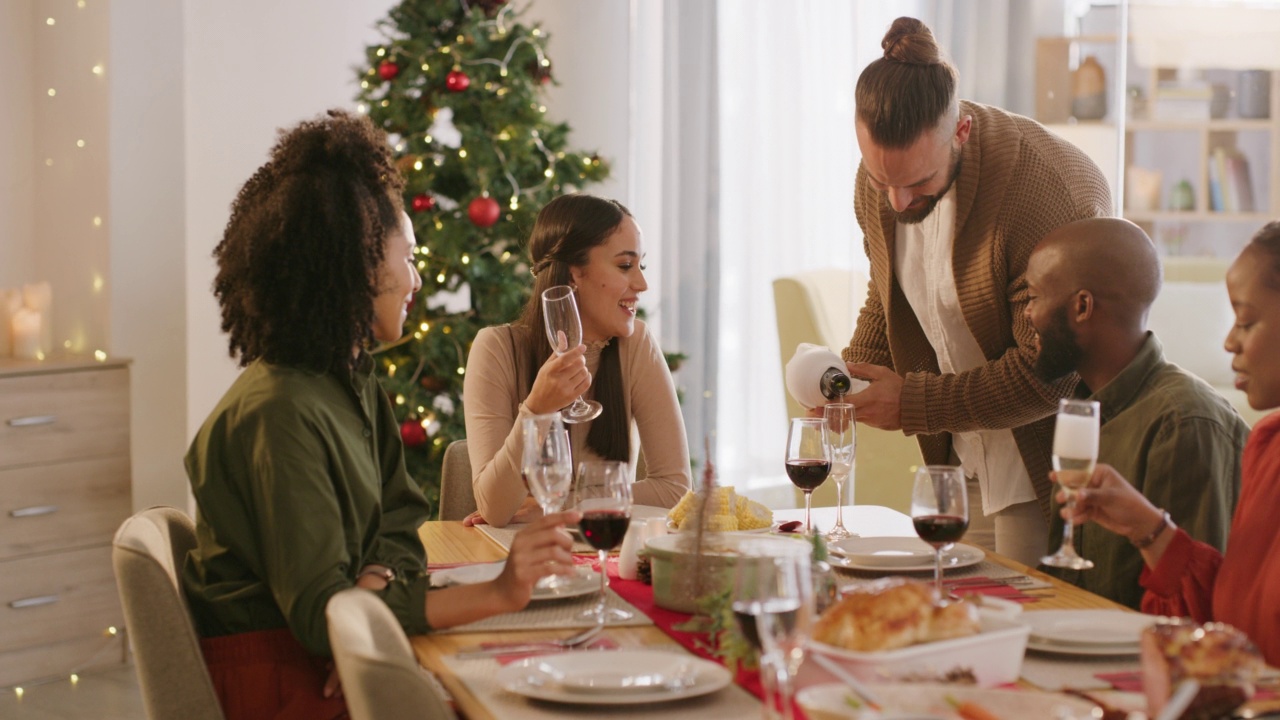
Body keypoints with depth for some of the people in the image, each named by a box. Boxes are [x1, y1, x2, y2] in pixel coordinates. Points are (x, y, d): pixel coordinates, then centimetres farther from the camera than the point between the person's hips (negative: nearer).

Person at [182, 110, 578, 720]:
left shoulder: (351, 379, 8)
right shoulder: (280, 414, -22)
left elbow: (400, 523, 7)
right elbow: (317, 612, -25)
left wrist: (370, 588, -17)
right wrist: (496, 595, -31)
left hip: (326, 657, 8)